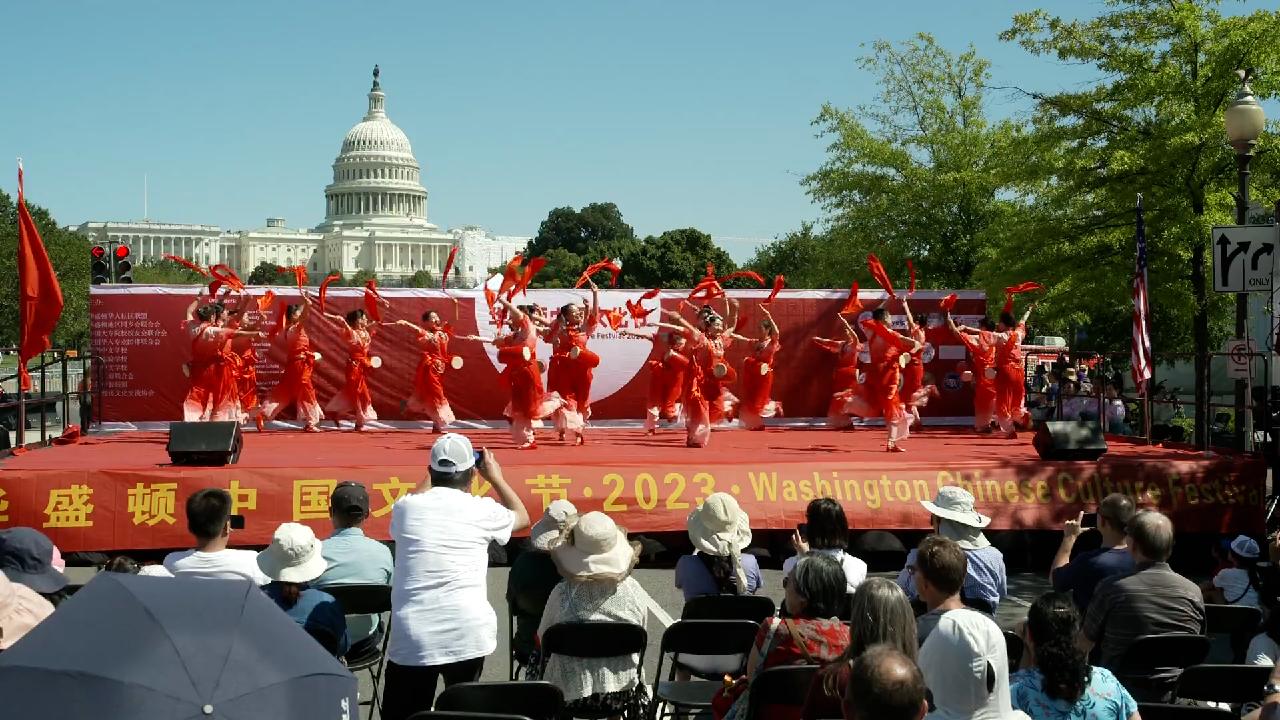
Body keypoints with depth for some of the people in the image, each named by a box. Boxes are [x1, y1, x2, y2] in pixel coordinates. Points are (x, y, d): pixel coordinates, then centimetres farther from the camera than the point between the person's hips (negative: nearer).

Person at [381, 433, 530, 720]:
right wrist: (495, 477, 34)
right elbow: (522, 517, 25)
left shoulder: (406, 508, 6)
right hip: (468, 633, 0)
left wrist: (434, 474, 43)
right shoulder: (482, 511, 2)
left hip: (412, 637, 0)